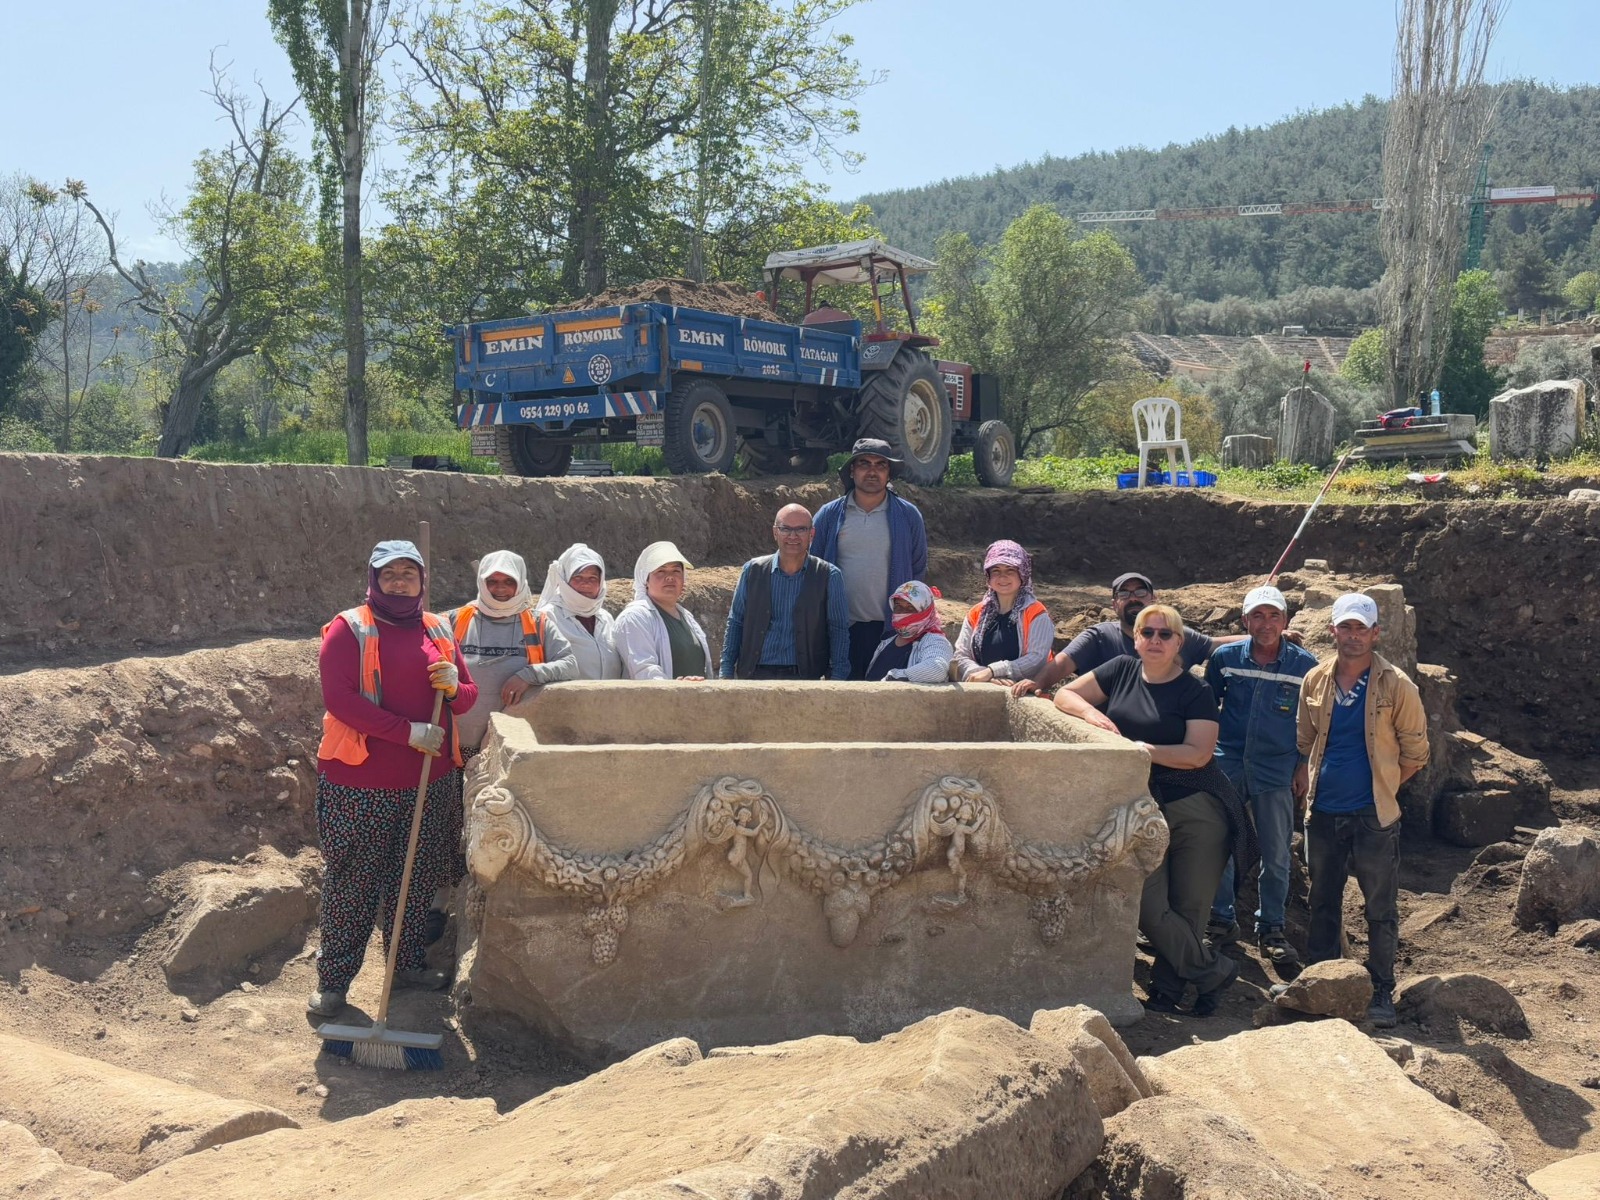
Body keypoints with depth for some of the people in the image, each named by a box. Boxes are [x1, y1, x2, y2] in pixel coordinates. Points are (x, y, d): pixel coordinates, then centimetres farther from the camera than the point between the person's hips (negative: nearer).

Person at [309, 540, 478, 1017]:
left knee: (417, 879, 13)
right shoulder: (348, 629, -6)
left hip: (428, 783, 5)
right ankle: (333, 979, 13)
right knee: (351, 882, 2)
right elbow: (339, 698, -17)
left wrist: (454, 686, -11)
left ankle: (409, 964, 29)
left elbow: (467, 697, 15)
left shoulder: (439, 632, 11)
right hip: (360, 784, -5)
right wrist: (409, 732, -21)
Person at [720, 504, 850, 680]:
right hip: (754, 674, 1)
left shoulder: (829, 576, 4)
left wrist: (836, 678, -6)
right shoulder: (753, 571, 8)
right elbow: (735, 624, 12)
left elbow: (839, 632, 4)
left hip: (805, 677, -1)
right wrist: (726, 673, 6)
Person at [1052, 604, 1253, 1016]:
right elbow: (1065, 695, 11)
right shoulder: (1122, 670, 8)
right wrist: (1090, 712, -10)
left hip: (1197, 811, -3)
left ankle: (1167, 988, 20)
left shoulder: (1196, 692, -3)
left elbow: (1199, 754, -12)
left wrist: (1146, 750, -20)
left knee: (1189, 907, 1)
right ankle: (1215, 971, 12)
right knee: (1149, 908, -6)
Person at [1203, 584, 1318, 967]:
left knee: (1276, 856, 6)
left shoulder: (1305, 665, -3)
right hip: (1226, 767, 1)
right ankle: (1222, 921, 21)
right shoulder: (1224, 657, -1)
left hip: (1276, 772, -1)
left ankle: (1271, 929, 21)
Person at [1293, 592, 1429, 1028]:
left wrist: (1383, 784, 4)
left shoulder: (1395, 685, -7)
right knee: (1323, 903, 13)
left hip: (1374, 813, -3)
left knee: (1381, 910, 3)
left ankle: (1382, 992, 14)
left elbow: (1415, 751, 1)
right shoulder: (1315, 680, 3)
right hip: (1324, 811, 4)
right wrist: (1305, 780, 4)